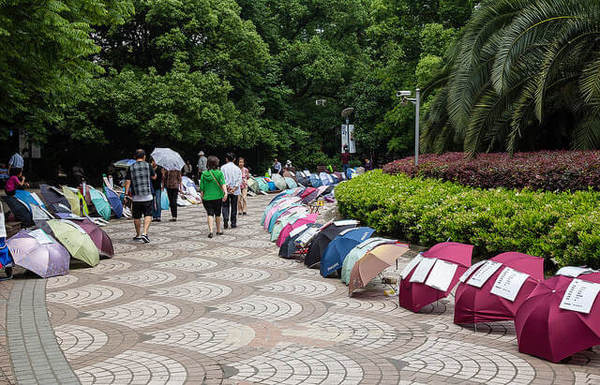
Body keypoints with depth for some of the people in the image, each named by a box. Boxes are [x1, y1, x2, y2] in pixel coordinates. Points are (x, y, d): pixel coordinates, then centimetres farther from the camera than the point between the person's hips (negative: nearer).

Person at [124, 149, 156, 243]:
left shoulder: (131, 168, 1)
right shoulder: (147, 166, -2)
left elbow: (127, 182, -2)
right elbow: (154, 177, 11)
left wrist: (126, 193, 5)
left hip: (136, 197, 2)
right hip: (147, 196, -1)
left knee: (136, 217, 12)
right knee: (148, 215, 2)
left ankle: (138, 235, 23)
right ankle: (144, 233, -14)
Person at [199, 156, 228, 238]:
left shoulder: (204, 174, -1)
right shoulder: (219, 173, -5)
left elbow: (202, 188, 3)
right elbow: (223, 184, -18)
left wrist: (202, 197, 12)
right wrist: (225, 192, -26)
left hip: (207, 198, 0)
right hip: (218, 197, 0)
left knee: (210, 214, -2)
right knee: (217, 214, 15)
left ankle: (210, 230, -21)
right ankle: (218, 230, 28)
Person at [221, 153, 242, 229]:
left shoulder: (223, 167, -1)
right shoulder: (237, 168, 5)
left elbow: (223, 179, -9)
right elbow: (239, 180, -4)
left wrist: (227, 187, -10)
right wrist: (234, 189, -9)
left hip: (226, 190, -1)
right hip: (235, 191, 2)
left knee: (225, 206, 8)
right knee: (234, 207, 9)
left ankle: (225, 219, -14)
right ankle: (233, 223, 12)